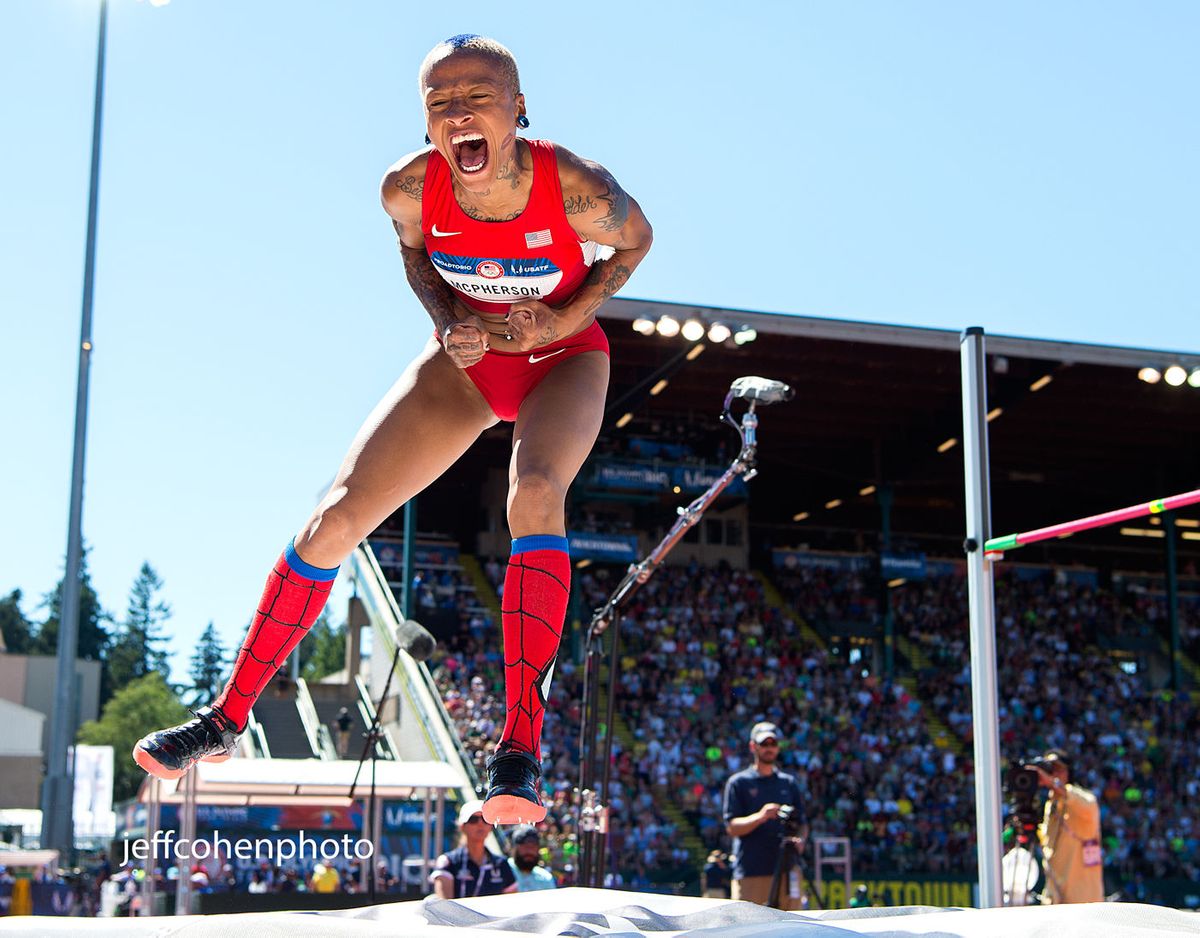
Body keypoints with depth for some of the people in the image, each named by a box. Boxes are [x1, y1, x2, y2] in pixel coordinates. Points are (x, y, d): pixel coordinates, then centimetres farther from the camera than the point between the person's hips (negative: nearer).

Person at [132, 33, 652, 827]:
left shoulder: (576, 187, -31)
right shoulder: (410, 188, -23)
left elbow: (635, 240, -8)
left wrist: (563, 320, -21)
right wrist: (446, 320, -16)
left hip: (564, 358, -3)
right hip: (470, 354, 3)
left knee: (535, 490, -37)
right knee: (337, 514, -7)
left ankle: (522, 746, -36)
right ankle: (227, 719, 10)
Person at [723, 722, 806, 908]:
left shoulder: (789, 783, 19)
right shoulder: (738, 782, 6)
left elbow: (801, 824, 19)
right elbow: (732, 827, -3)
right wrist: (760, 816, -20)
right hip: (750, 873, -4)